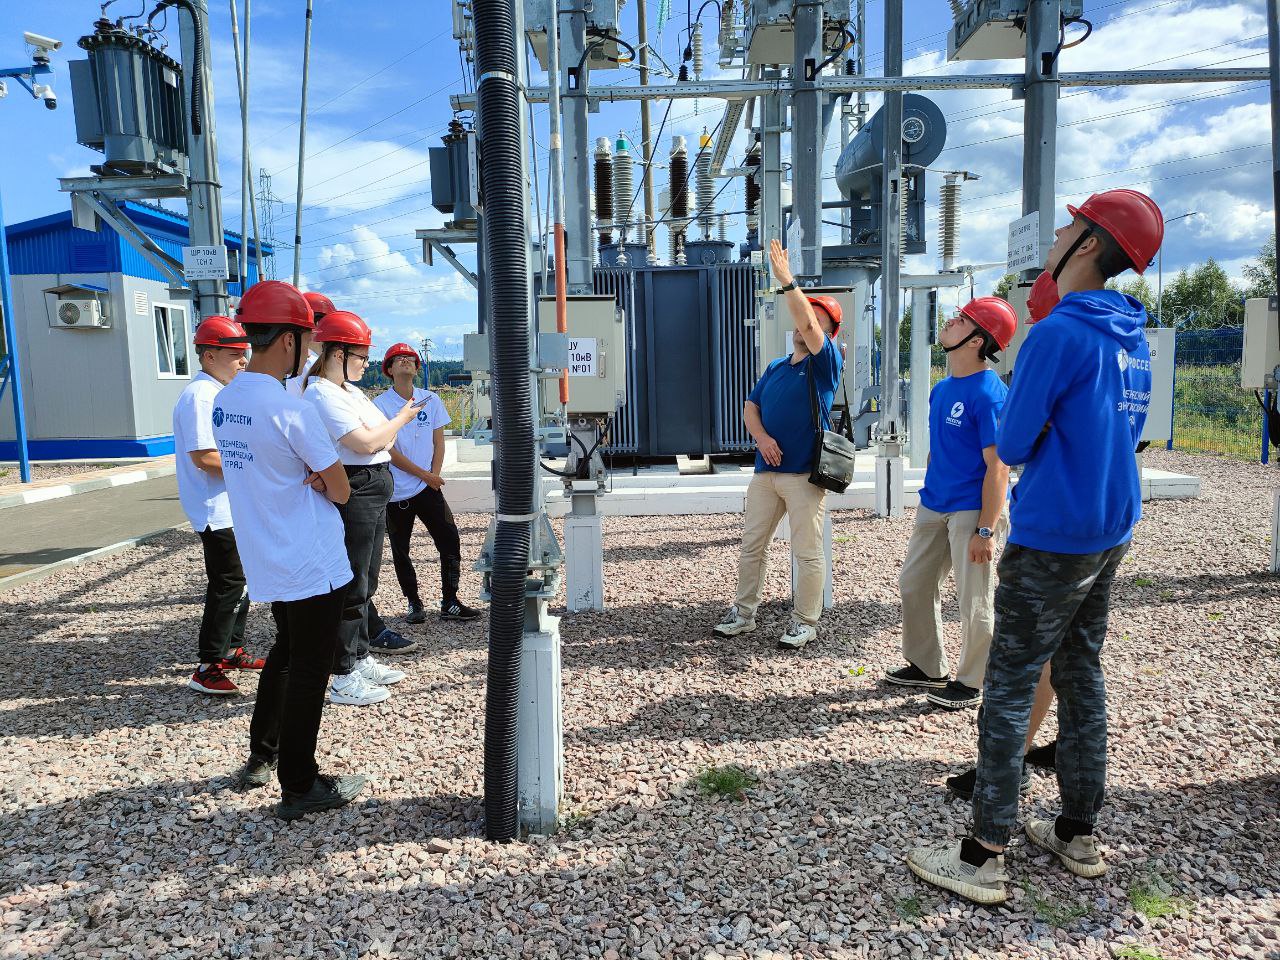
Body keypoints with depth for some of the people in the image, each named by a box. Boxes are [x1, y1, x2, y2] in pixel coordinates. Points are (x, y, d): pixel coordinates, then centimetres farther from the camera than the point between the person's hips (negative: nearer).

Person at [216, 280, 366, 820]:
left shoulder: (224, 401, 4)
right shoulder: (289, 409, -22)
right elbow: (341, 491, -16)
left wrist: (305, 475, -6)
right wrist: (319, 476, 1)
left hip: (266, 562, 8)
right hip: (312, 567, -8)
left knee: (285, 652, 26)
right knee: (308, 672, 4)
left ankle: (262, 756, 38)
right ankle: (299, 787, 17)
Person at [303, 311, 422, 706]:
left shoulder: (349, 390, 15)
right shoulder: (321, 395, -15)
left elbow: (380, 435, 19)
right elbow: (366, 442, -22)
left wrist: (393, 426, -3)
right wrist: (402, 418, -8)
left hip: (374, 494, 10)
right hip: (352, 493, -10)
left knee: (365, 581, 18)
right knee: (352, 586, -3)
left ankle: (360, 658, 31)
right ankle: (343, 678, 6)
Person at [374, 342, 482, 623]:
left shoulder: (431, 400, 8)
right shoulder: (381, 404, -4)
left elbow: (439, 442, 9)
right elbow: (388, 450, -9)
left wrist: (434, 475, -5)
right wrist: (424, 474, -11)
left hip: (428, 488, 3)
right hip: (396, 491, -3)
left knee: (450, 542, -2)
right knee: (400, 551, 6)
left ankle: (449, 603, 8)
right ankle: (414, 603, 21)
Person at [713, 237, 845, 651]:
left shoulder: (826, 364, -3)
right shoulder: (775, 368, 17)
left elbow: (809, 325, -20)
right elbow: (750, 406, 14)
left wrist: (787, 280, -25)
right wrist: (761, 436, -6)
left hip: (806, 475, -6)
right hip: (765, 472, 6)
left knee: (807, 553, 1)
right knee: (750, 546, 11)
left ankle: (805, 622, 13)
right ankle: (743, 613, 23)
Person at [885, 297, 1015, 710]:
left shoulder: (990, 394, -17)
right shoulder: (941, 389, 9)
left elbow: (997, 467, -18)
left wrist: (986, 530, -21)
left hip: (971, 511, -9)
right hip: (933, 506, 9)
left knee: (974, 602, 4)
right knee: (913, 585, 15)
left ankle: (971, 683, 22)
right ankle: (928, 667, 32)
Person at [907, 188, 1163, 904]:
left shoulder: (1059, 334, -18)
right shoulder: (1134, 340, 11)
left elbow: (1012, 446, -14)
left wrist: (1021, 440, 6)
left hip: (1052, 540, -9)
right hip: (1111, 532, 9)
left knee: (1009, 688, -4)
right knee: (1081, 676, 16)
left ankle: (984, 859, 3)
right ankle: (1079, 836, 28)